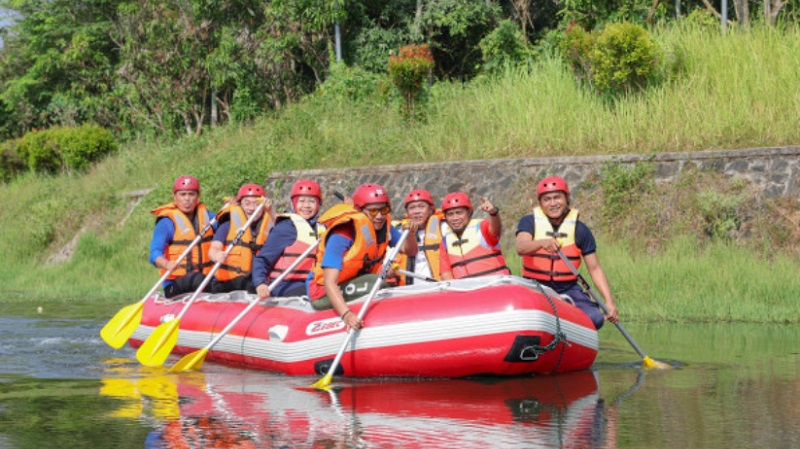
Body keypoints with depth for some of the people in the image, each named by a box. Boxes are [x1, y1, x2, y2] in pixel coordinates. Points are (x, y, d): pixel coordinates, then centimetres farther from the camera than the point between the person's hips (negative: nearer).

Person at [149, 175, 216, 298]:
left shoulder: (205, 214, 14)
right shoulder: (167, 222, -4)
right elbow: (155, 253, -14)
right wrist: (167, 264, -37)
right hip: (175, 284, -5)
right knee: (198, 279, -36)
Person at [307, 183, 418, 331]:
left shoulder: (383, 226, -3)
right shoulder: (342, 235, -26)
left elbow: (410, 251, 8)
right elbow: (329, 283, -32)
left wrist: (410, 235, -16)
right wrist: (346, 314, -47)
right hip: (323, 294, -8)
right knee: (380, 282, -29)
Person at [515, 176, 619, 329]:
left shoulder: (580, 230, 6)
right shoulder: (529, 222, 2)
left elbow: (595, 268, 4)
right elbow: (520, 248, -19)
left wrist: (609, 302, -8)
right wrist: (542, 243, -42)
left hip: (568, 289, 2)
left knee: (595, 318, -23)